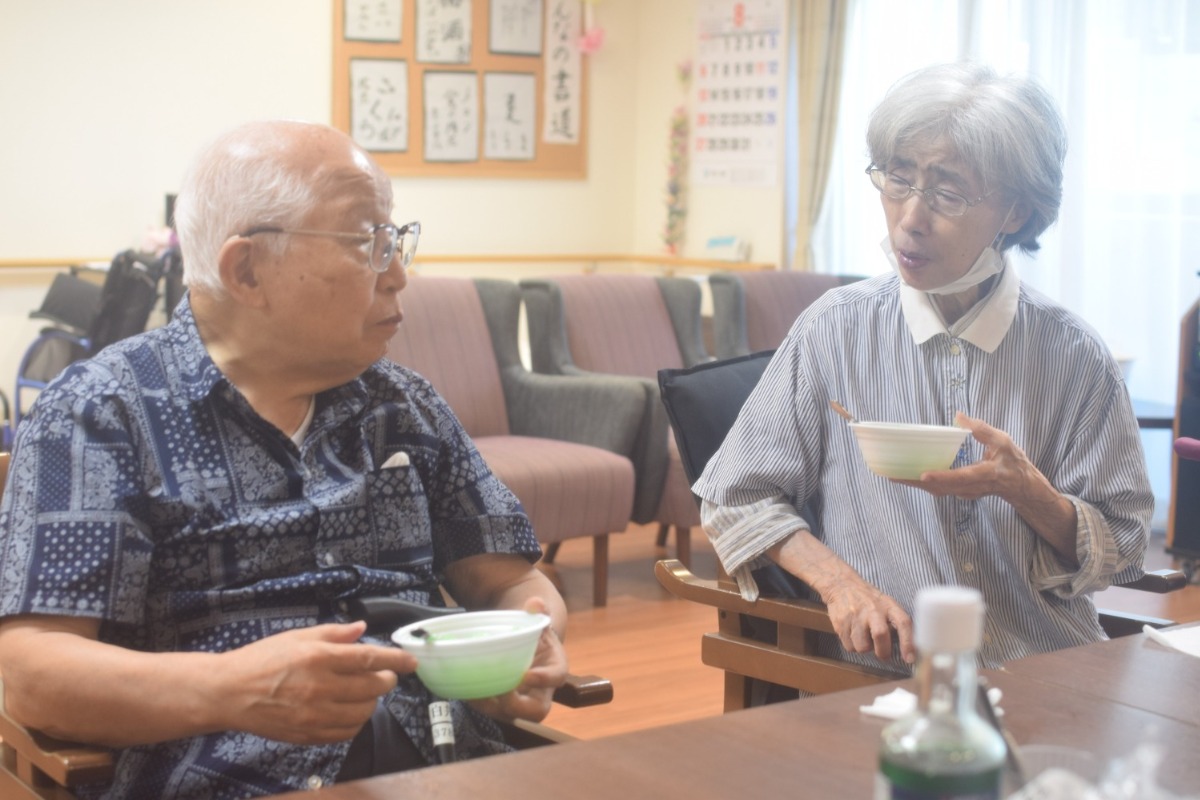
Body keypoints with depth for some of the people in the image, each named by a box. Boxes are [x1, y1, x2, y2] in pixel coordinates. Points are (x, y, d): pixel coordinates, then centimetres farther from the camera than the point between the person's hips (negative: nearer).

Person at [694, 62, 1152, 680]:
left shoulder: (1072, 356, 4)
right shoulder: (835, 330, 4)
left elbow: (1119, 552, 8)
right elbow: (735, 501, 9)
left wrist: (1026, 491, -12)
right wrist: (837, 579, -8)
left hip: (1052, 689, 2)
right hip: (879, 684, -1)